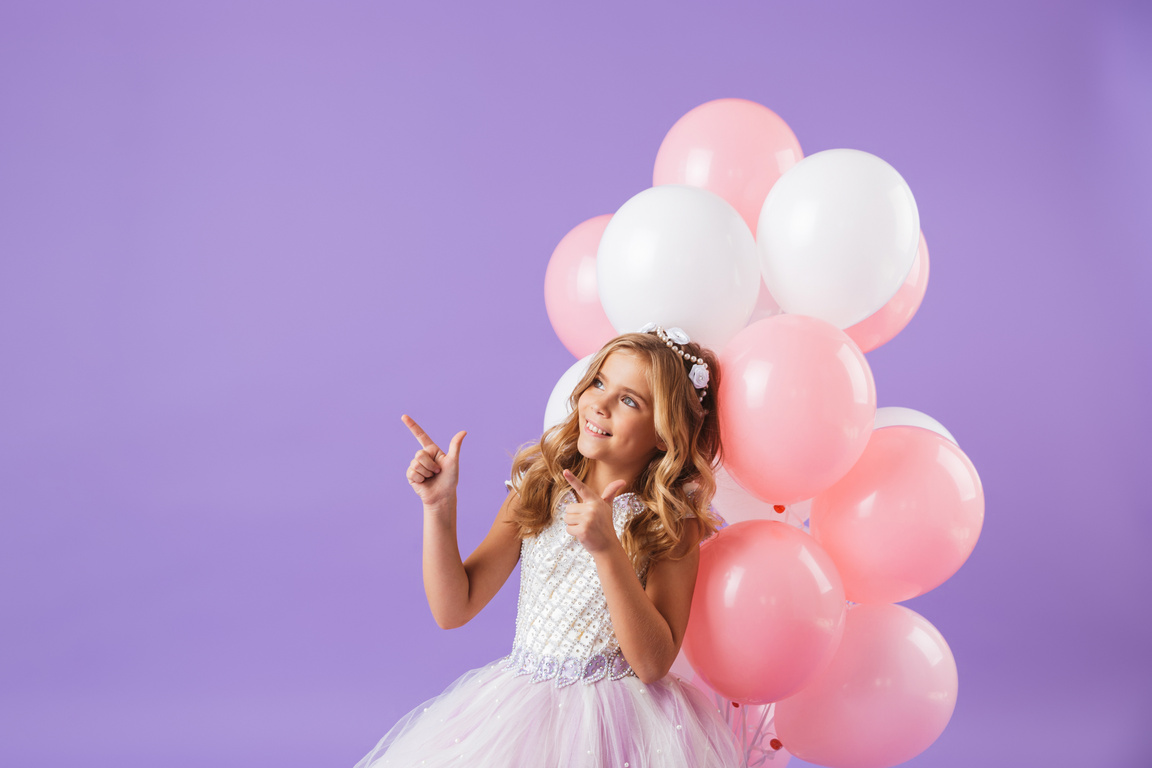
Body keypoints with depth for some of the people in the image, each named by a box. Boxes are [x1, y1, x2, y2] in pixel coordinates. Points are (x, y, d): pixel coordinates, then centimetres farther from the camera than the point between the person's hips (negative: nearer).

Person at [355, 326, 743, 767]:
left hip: (614, 717, -3)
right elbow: (453, 610, 3)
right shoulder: (538, 490, 4)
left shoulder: (675, 523, -5)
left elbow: (653, 664, -15)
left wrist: (607, 548, -24)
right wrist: (439, 506, -9)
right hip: (518, 702, 3)